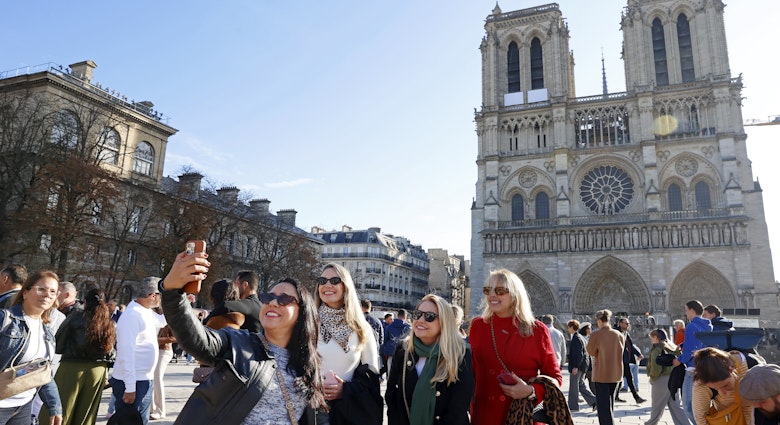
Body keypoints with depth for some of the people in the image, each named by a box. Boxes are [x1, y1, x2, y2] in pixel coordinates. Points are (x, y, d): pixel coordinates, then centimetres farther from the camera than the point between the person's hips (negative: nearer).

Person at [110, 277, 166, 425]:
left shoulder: (146, 312, 9)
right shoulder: (132, 315, -20)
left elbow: (162, 321, 31)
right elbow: (127, 354, -23)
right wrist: (130, 388, -24)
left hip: (144, 380, 9)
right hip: (133, 384, -9)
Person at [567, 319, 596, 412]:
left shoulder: (576, 338, -17)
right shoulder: (581, 337, 13)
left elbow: (579, 354, -22)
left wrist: (575, 367, -21)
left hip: (577, 366, -10)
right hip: (583, 365, 10)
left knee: (573, 386, 0)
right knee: (581, 385, 15)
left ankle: (573, 406, 8)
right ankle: (594, 401, 13)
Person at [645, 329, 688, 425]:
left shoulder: (657, 348, -15)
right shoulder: (672, 347, 9)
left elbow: (656, 368, -23)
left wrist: (651, 375, -6)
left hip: (661, 380, -7)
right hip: (673, 379, 7)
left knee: (657, 406, 9)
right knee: (675, 406, 9)